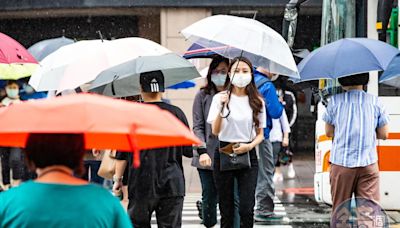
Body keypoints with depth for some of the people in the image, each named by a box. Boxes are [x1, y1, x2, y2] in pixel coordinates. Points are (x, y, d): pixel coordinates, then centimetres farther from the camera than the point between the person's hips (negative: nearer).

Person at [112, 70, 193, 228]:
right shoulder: (176, 113, 0)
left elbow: (122, 155, -2)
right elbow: (189, 152, 5)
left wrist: (118, 179, 9)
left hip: (141, 185, -1)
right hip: (172, 185, 1)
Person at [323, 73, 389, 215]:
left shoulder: (335, 101, 1)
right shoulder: (375, 102, 2)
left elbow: (329, 132, 8)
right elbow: (383, 135, 6)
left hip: (341, 163, 0)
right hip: (368, 163, 0)